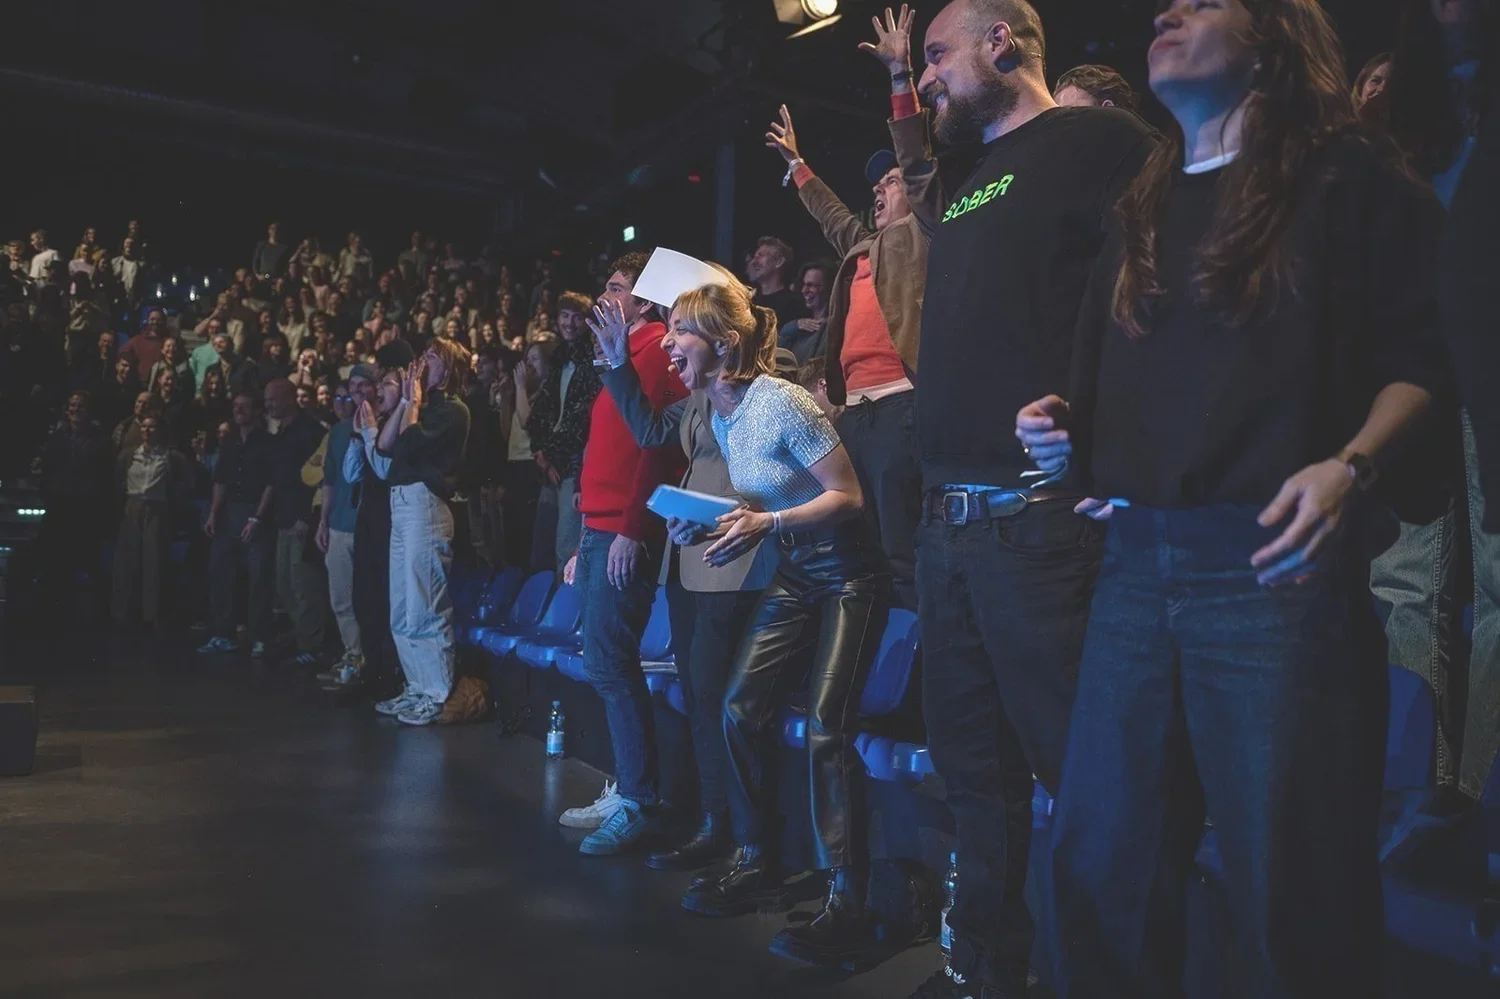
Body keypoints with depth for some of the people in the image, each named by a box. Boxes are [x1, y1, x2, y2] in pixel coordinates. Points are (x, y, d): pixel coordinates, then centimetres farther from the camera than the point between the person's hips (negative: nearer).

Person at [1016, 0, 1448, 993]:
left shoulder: (1349, 179, 5)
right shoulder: (1140, 218, 22)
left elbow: (1425, 353, -3)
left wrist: (1347, 467, -19)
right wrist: (1063, 421, 6)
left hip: (1274, 566, -5)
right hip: (1137, 568, 6)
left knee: (1294, 898, 1)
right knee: (1100, 868, 9)